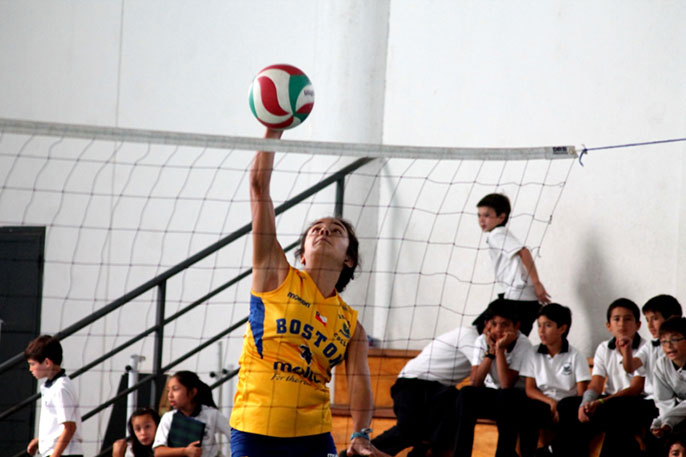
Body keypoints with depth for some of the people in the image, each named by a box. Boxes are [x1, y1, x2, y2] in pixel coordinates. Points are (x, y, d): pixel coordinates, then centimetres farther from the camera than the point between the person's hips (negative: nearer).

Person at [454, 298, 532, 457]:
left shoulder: (523, 344, -17)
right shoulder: (482, 341, -7)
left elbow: (507, 384, -27)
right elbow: (475, 382, -17)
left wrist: (500, 349, -30)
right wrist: (491, 351, -23)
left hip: (514, 401, -3)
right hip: (489, 396, 3)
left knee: (506, 395, -37)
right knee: (466, 393, -27)